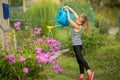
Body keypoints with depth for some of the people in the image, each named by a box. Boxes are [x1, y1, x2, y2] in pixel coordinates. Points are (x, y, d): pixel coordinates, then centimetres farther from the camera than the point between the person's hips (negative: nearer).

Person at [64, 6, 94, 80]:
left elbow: (69, 19, -16)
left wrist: (67, 11, -7)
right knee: (79, 60, 8)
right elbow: (74, 12, 11)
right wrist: (68, 7, 8)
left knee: (80, 58, -22)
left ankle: (89, 72, -31)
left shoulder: (78, 26, -19)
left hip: (77, 44, -9)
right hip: (76, 44, 9)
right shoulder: (78, 22, 3)